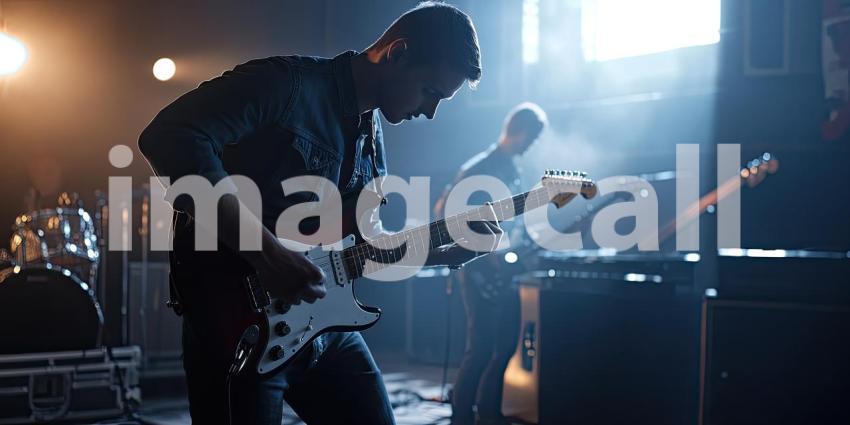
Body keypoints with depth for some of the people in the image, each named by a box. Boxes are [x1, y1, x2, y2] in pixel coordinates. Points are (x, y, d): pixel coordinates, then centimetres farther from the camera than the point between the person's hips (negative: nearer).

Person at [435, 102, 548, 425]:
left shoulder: (512, 169, 13)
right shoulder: (478, 168, -12)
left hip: (504, 272, 9)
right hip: (481, 273, -9)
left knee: (506, 345, 11)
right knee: (480, 348, -9)